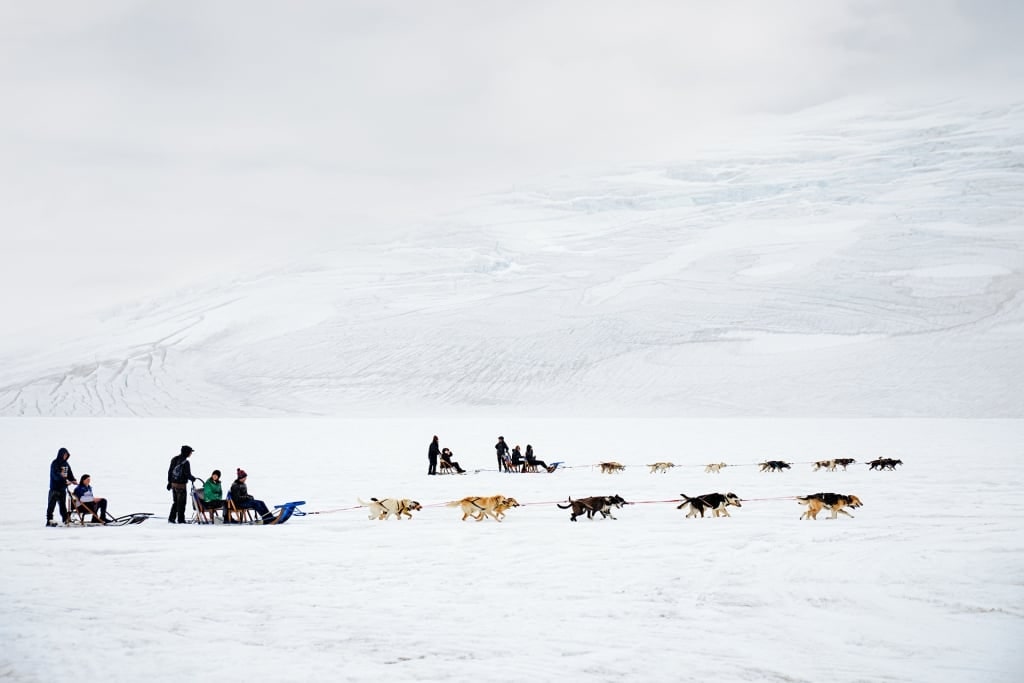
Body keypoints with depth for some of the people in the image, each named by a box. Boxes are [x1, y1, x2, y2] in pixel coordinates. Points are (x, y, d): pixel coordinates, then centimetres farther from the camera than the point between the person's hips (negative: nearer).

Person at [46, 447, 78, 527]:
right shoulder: (55, 463, -10)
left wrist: (73, 480, -7)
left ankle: (65, 519, 17)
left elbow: (70, 473, 14)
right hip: (55, 487, -7)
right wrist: (65, 480, -31)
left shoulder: (66, 464, 13)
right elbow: (56, 475, -22)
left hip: (63, 488, 7)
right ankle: (49, 520, -11)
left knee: (63, 504, 13)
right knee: (52, 504, -8)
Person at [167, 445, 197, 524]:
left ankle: (171, 519, 15)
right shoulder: (185, 462, -16)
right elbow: (187, 474, -17)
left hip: (173, 484, 7)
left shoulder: (174, 460, 7)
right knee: (181, 502, 3)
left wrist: (169, 482, 19)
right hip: (181, 485, -7)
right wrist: (193, 479, 3)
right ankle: (180, 520, 6)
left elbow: (170, 471, 12)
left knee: (175, 502, 16)